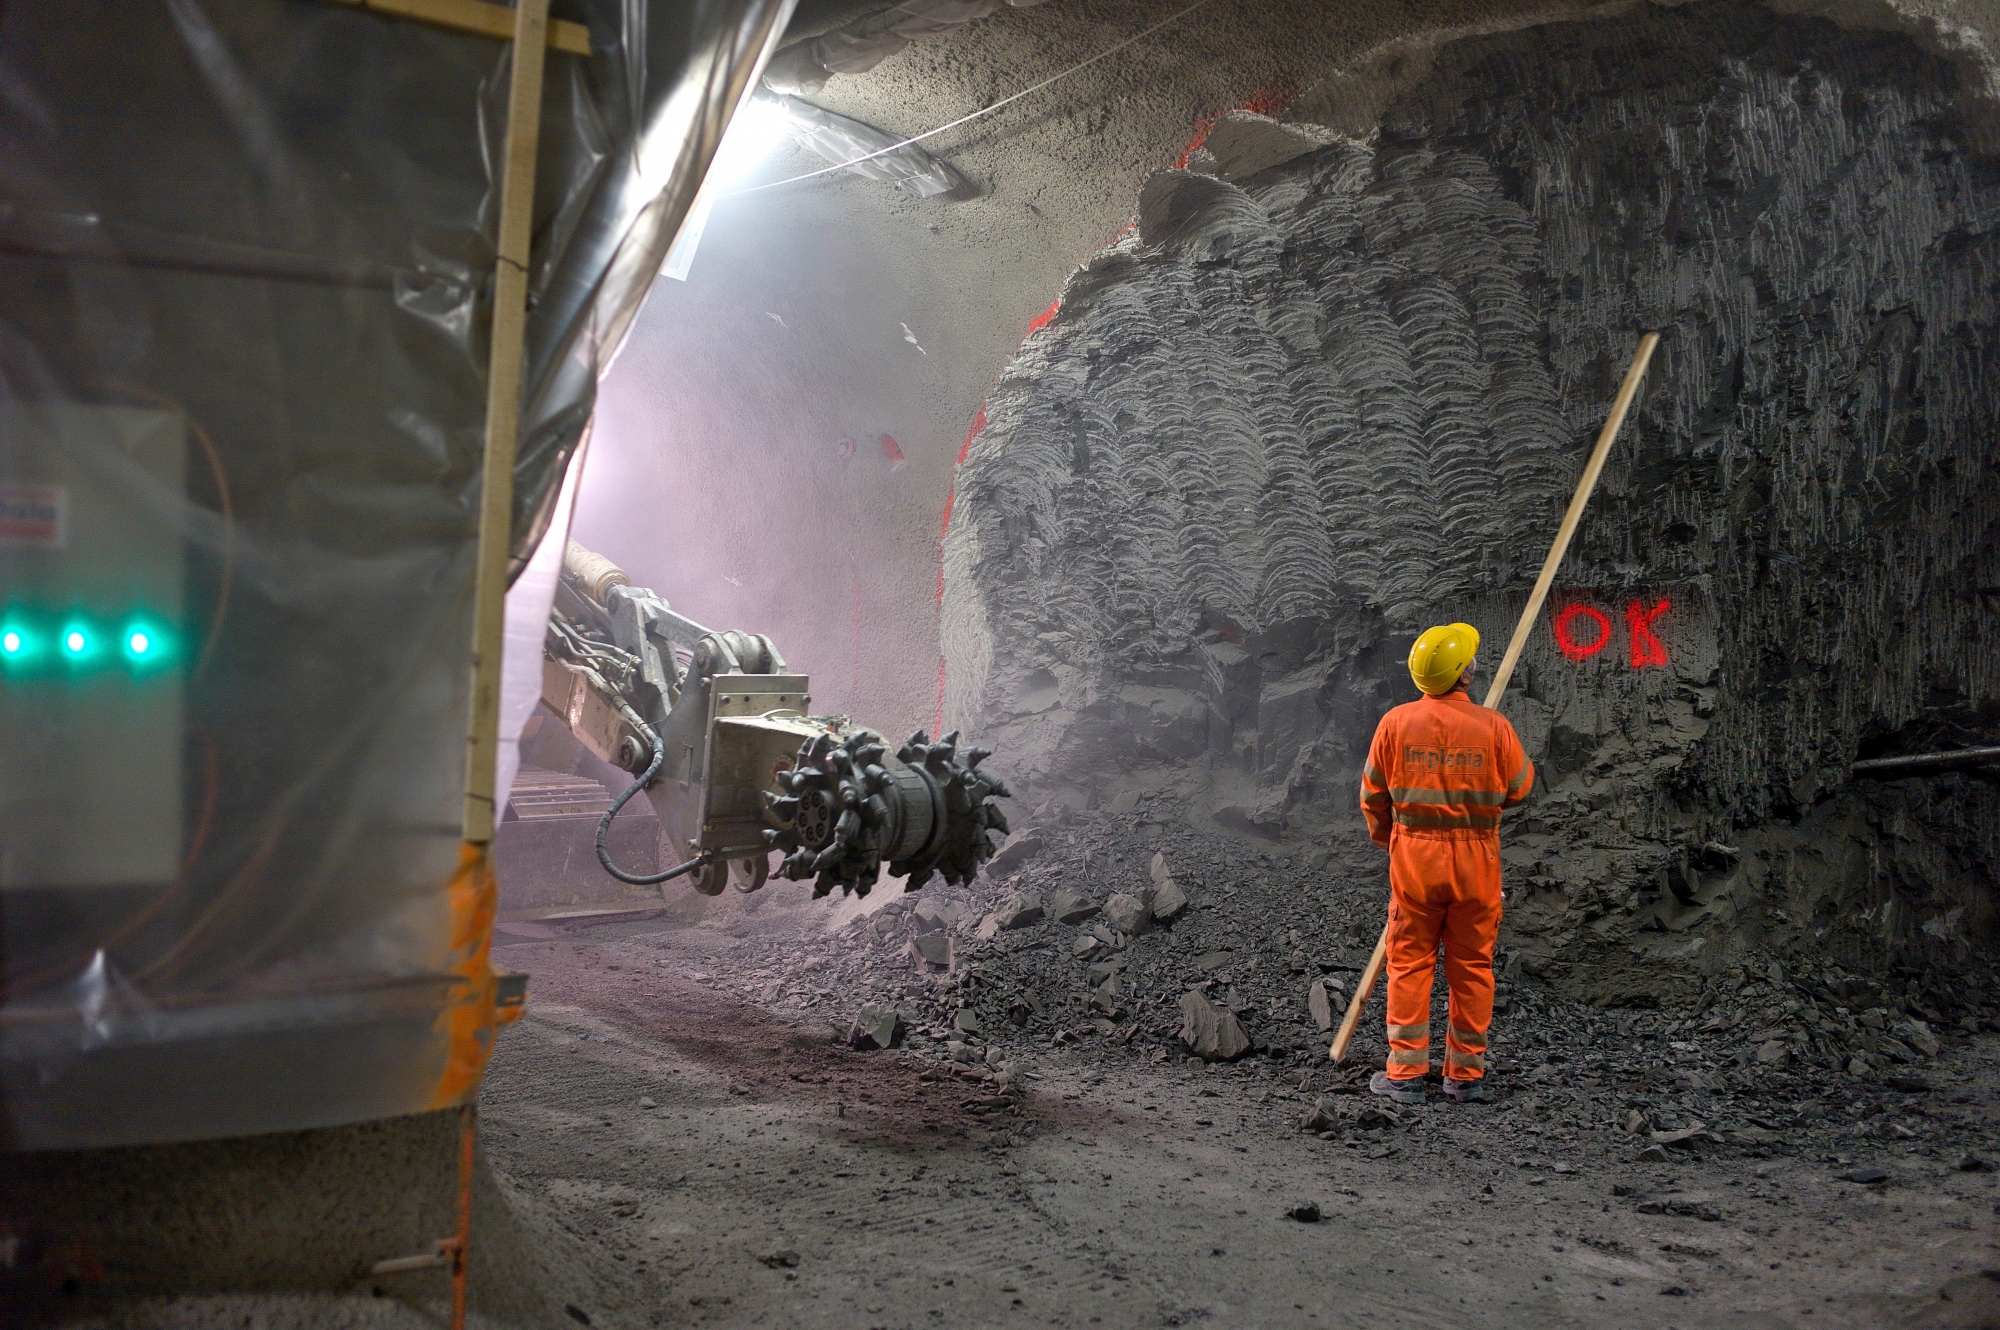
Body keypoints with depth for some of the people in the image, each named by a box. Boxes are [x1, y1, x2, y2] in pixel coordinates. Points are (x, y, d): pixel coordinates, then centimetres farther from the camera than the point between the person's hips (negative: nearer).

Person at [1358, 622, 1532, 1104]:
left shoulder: (1396, 722, -4)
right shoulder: (1493, 726, -7)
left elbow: (1373, 794, 5)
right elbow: (1519, 788, 6)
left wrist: (1387, 838, 22)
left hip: (1414, 855, 0)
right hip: (1477, 857, 0)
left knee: (1410, 964, 7)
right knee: (1472, 967, 10)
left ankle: (1406, 1074, 9)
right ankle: (1466, 1074, 17)